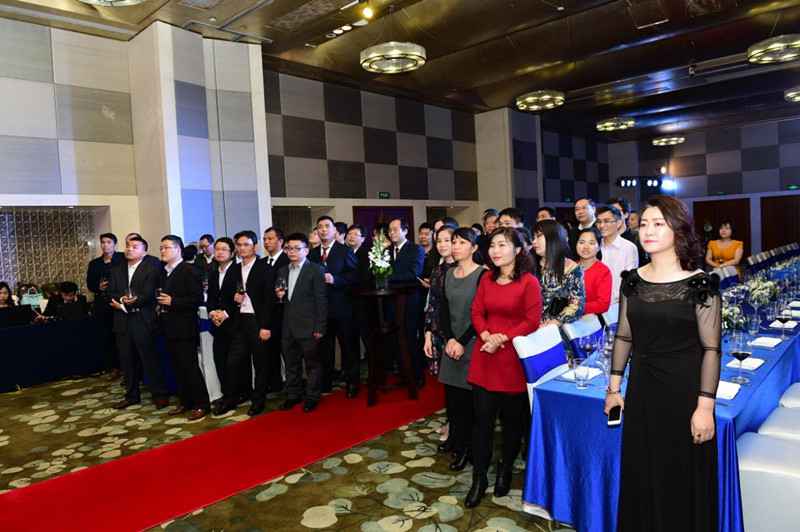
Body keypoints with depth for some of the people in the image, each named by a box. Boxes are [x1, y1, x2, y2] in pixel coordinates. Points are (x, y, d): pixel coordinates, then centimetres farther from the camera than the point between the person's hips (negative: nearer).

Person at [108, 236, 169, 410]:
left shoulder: (152, 267, -4)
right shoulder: (117, 269, 15)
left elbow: (148, 294, -13)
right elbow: (111, 294, 7)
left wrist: (124, 305, -10)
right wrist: (122, 299, -14)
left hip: (143, 320, -5)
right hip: (122, 322, 5)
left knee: (150, 358, -2)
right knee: (127, 360, 11)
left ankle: (159, 394, 10)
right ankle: (132, 395, 24)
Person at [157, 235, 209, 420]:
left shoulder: (189, 270, -10)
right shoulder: (164, 272, 15)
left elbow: (198, 299, -16)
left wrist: (172, 302, -19)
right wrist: (161, 303, 4)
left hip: (184, 328, -8)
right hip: (169, 328, 8)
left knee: (190, 367, -3)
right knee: (178, 368, 13)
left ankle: (201, 404, 6)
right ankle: (185, 401, 23)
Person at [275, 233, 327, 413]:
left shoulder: (315, 270, -7)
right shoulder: (282, 271, 13)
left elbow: (321, 300, -10)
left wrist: (319, 327, -13)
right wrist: (279, 296, -3)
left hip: (308, 327, -6)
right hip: (288, 327, 6)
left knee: (312, 363, 5)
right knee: (291, 363, 14)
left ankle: (312, 397, 17)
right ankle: (293, 395, 27)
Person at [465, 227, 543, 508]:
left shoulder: (529, 282, -9)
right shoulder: (487, 279, 8)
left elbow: (532, 321, -13)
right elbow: (476, 313, 6)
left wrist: (502, 339, -17)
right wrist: (486, 336, -12)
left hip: (513, 358, -4)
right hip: (484, 356, 4)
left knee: (512, 419, 12)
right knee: (482, 418, 5)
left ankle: (505, 470, 33)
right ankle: (479, 478, 16)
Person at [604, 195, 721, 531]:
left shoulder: (699, 284, -11)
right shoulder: (633, 281, 2)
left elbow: (711, 348, -11)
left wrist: (705, 405, -15)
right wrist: (614, 388, 9)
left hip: (684, 393, -4)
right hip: (642, 392, 4)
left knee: (683, 481, 11)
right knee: (640, 478, 16)